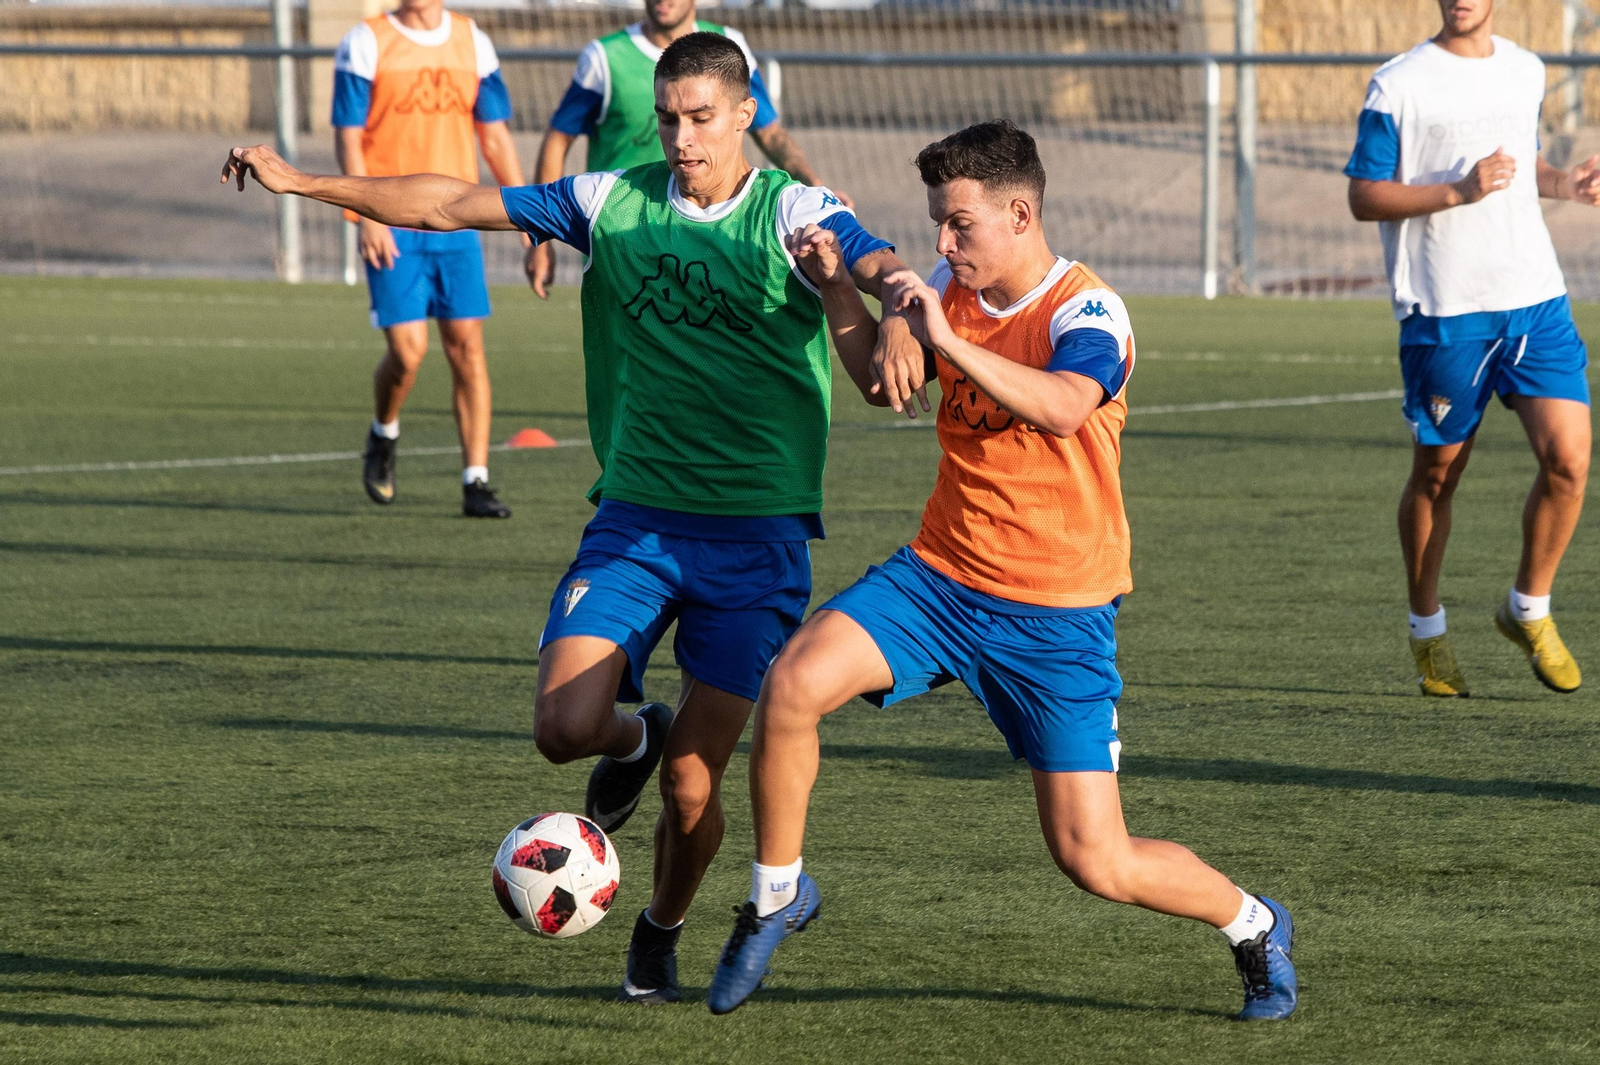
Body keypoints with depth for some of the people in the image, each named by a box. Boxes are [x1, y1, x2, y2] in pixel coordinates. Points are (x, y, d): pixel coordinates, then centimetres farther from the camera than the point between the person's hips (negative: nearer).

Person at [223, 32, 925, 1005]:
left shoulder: (794, 215, -6)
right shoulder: (613, 202, 4)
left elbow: (887, 271, -25)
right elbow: (453, 205, 8)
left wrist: (898, 327, -49)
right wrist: (302, 183, 5)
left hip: (757, 535, -3)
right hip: (635, 518, 3)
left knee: (691, 789, -3)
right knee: (565, 728, -17)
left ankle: (662, 932, 29)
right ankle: (635, 737, 21)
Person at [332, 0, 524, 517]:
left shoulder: (472, 43, 9)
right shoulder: (366, 44, -1)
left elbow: (495, 137, 15)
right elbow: (348, 138, -5)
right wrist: (367, 214, -16)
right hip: (392, 227, -3)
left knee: (467, 346, -3)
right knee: (407, 351, -9)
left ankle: (475, 482, 1)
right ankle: (384, 436, 22)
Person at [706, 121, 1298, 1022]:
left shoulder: (1088, 312, -16)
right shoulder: (953, 293, 3)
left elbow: (1062, 407, -38)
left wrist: (947, 339, -40)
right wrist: (839, 289, 4)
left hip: (1058, 615, -5)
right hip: (940, 576, 5)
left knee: (1096, 862, -6)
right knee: (794, 684, -21)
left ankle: (1254, 925, 23)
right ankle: (778, 896, 1)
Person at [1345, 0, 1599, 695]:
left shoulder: (1526, 72, 12)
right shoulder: (1399, 86, -6)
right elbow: (1363, 197, -7)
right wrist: (1458, 192, -18)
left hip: (1536, 302, 4)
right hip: (1444, 313, -4)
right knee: (1437, 473, 7)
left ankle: (1529, 611, 12)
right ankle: (1427, 631, 26)